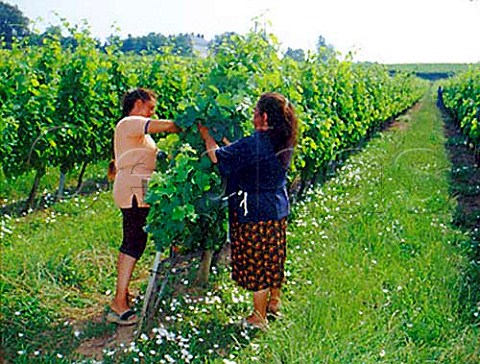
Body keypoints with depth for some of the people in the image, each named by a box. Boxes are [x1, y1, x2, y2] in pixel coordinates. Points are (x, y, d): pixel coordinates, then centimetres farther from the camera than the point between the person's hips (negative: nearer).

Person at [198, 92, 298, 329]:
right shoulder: (283, 143, 1)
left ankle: (259, 317, 16)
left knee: (255, 263, 4)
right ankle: (274, 302, 39)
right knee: (273, 257, 21)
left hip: (255, 213, -8)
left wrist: (205, 134, -1)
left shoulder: (253, 145, -25)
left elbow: (218, 157, -17)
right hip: (278, 210, 8)